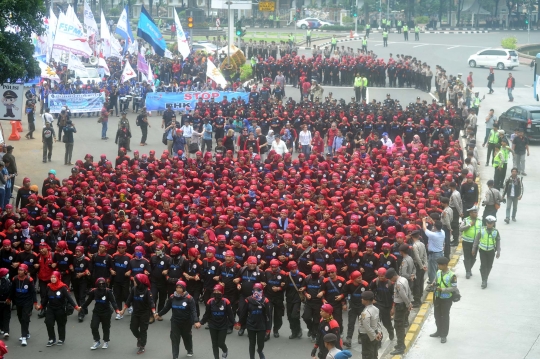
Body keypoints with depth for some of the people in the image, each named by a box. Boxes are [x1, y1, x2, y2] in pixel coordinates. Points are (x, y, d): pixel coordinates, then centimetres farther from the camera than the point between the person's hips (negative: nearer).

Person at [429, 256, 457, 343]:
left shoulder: (452, 275, -20)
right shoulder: (438, 272, 0)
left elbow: (454, 288, -18)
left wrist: (443, 289, -27)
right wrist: (433, 284, -8)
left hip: (446, 299, -7)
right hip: (437, 297, 7)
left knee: (445, 317, 5)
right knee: (437, 315, 17)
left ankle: (444, 335, 16)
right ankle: (439, 332, 35)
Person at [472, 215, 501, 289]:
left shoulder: (496, 232, -7)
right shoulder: (482, 230, -8)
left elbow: (498, 242, 1)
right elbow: (477, 239, 2)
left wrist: (498, 251, -2)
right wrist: (474, 248, 6)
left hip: (491, 251, 1)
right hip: (482, 250, -1)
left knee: (489, 266, 10)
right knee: (483, 265, -7)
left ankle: (485, 278, 29)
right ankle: (484, 281, -5)